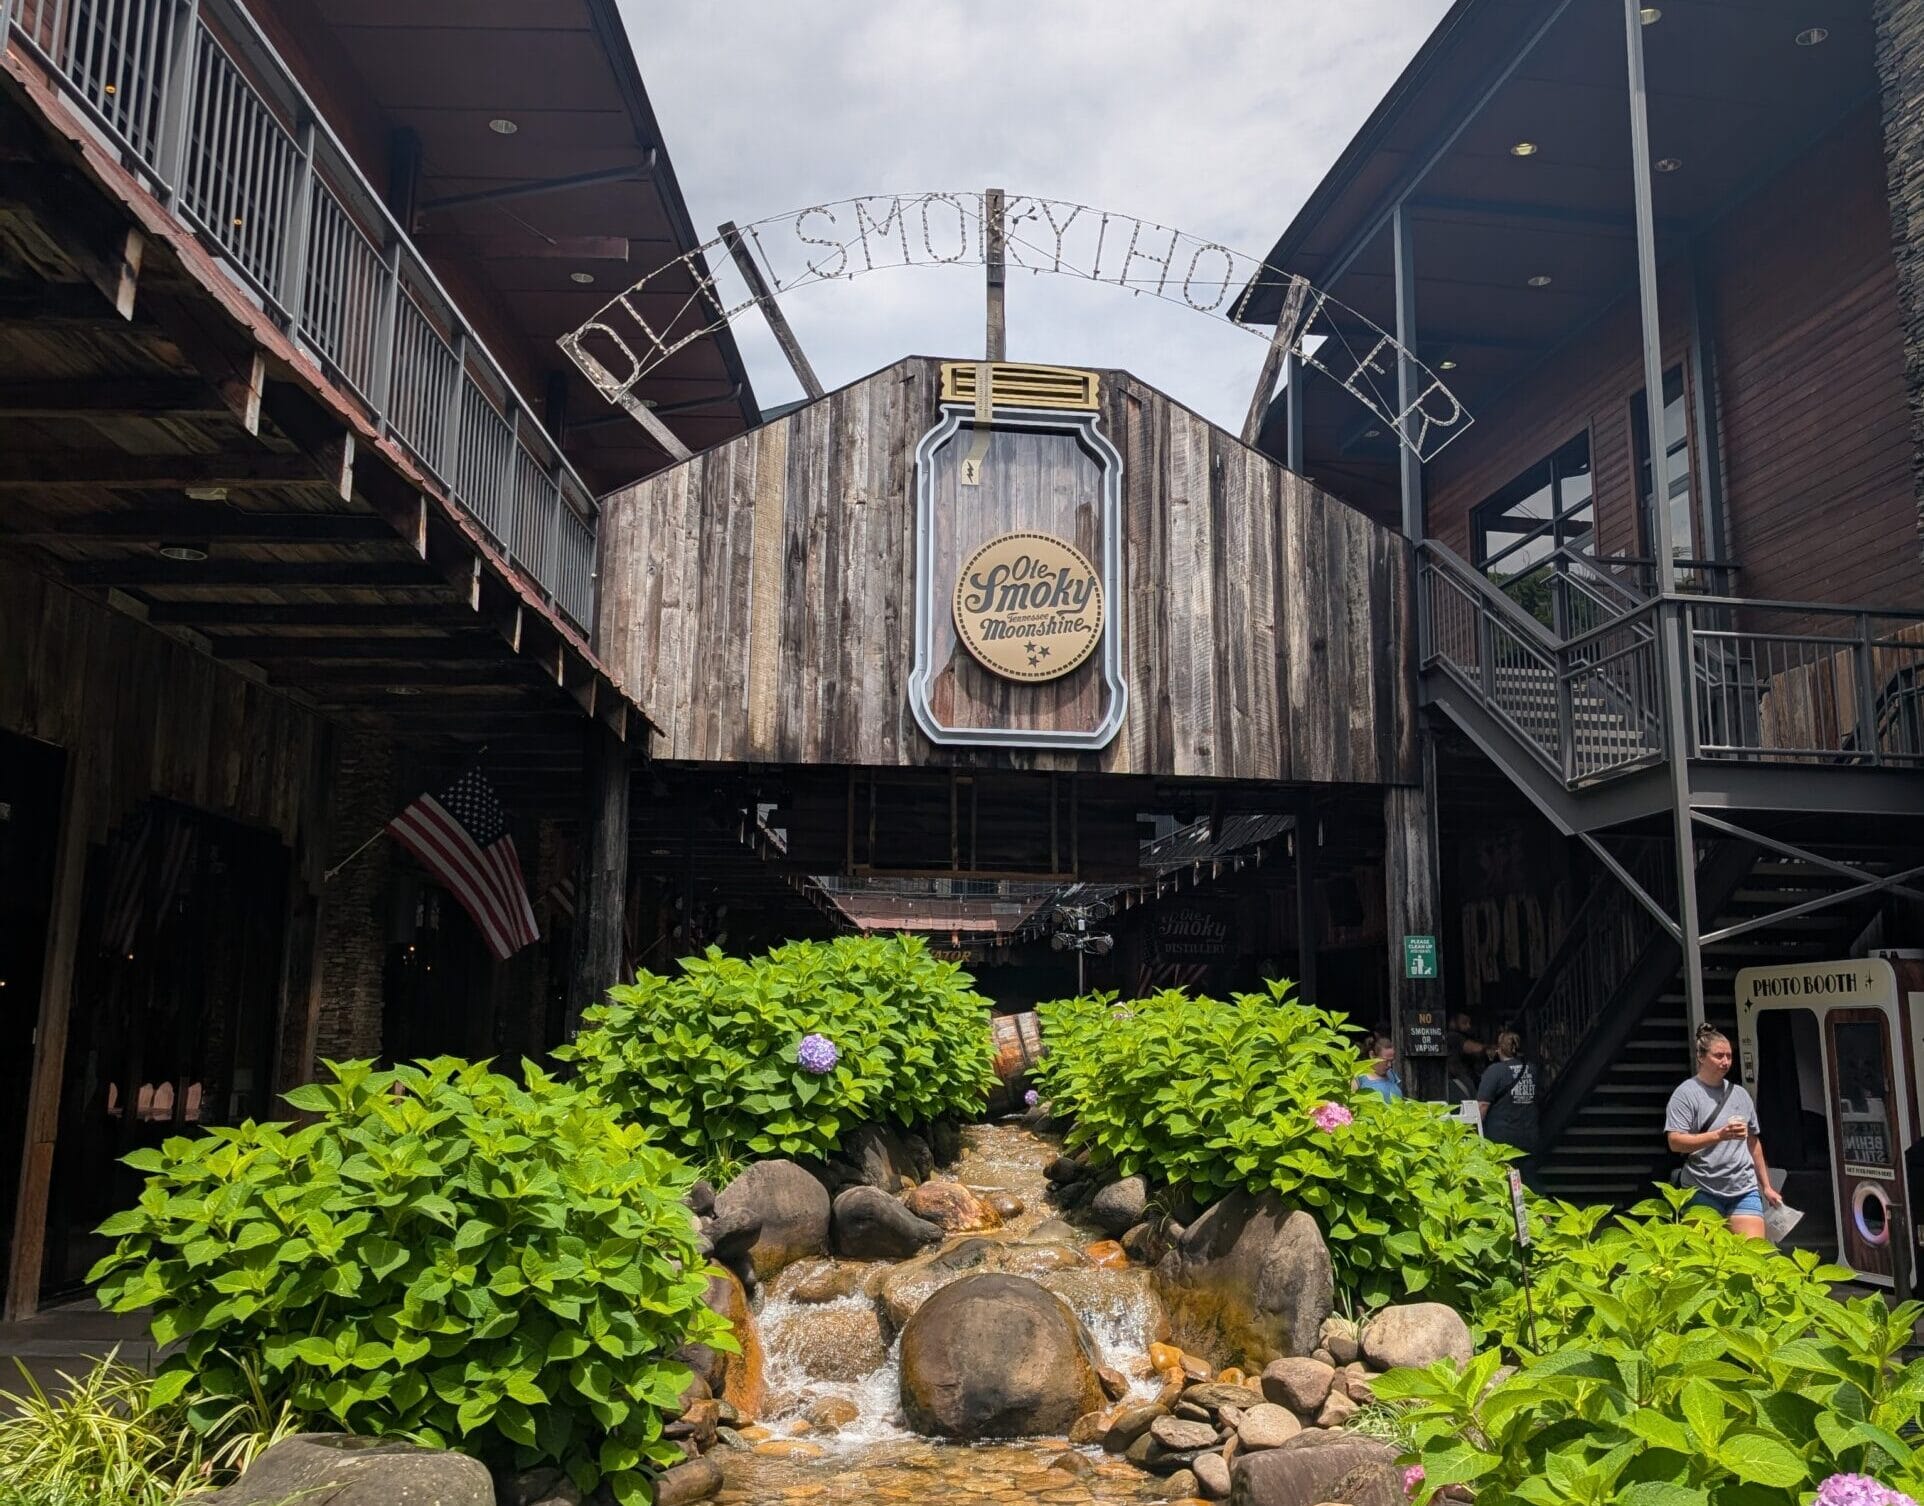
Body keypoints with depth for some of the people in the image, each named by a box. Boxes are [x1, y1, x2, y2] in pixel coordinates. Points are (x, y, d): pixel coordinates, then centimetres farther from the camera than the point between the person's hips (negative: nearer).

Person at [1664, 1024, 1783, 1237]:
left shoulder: (1739, 1094, 14)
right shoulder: (1686, 1093, -4)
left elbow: (1753, 1142, 22)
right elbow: (1675, 1142, -13)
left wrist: (1766, 1186, 22)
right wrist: (1719, 1135, -22)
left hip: (1744, 1189, 4)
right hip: (1703, 1192, -4)